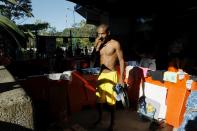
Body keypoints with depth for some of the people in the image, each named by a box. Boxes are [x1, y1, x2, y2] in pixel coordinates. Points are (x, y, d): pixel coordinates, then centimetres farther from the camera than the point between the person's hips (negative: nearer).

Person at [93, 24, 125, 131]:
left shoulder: (115, 44, -9)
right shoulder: (99, 44, 7)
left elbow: (121, 61, -8)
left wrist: (121, 78, -12)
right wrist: (95, 46, -9)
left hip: (111, 75, -5)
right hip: (101, 75, 6)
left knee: (111, 101, 1)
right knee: (99, 99, 15)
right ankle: (100, 118, 38)